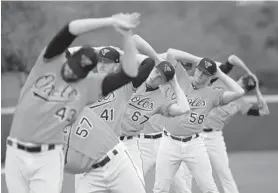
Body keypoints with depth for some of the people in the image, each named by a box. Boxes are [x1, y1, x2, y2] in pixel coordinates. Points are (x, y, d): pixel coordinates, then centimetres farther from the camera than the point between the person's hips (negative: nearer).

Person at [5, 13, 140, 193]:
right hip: (16, 155, 1)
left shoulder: (89, 85, 1)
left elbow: (129, 73, -7)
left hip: (48, 159, -1)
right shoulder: (50, 62, 1)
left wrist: (127, 36, -15)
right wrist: (112, 21, -19)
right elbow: (71, 29, -14)